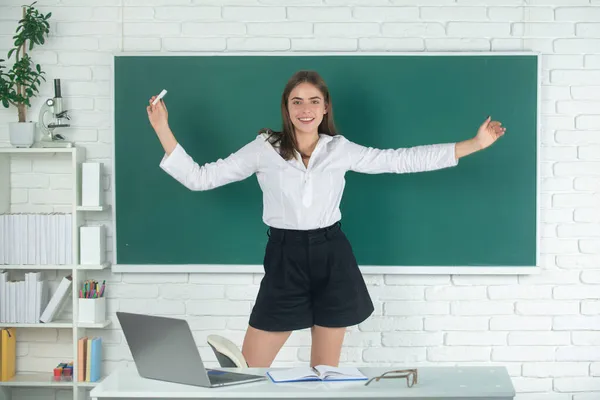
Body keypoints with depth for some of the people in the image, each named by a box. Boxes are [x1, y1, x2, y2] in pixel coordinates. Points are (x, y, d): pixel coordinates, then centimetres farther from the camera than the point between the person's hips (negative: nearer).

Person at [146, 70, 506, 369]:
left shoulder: (341, 149, 3)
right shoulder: (264, 149, -1)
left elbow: (403, 160, 5)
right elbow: (199, 178, 1)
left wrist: (474, 144, 2)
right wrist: (163, 130, -6)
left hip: (333, 260, 1)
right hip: (285, 262, -1)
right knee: (246, 371, 0)